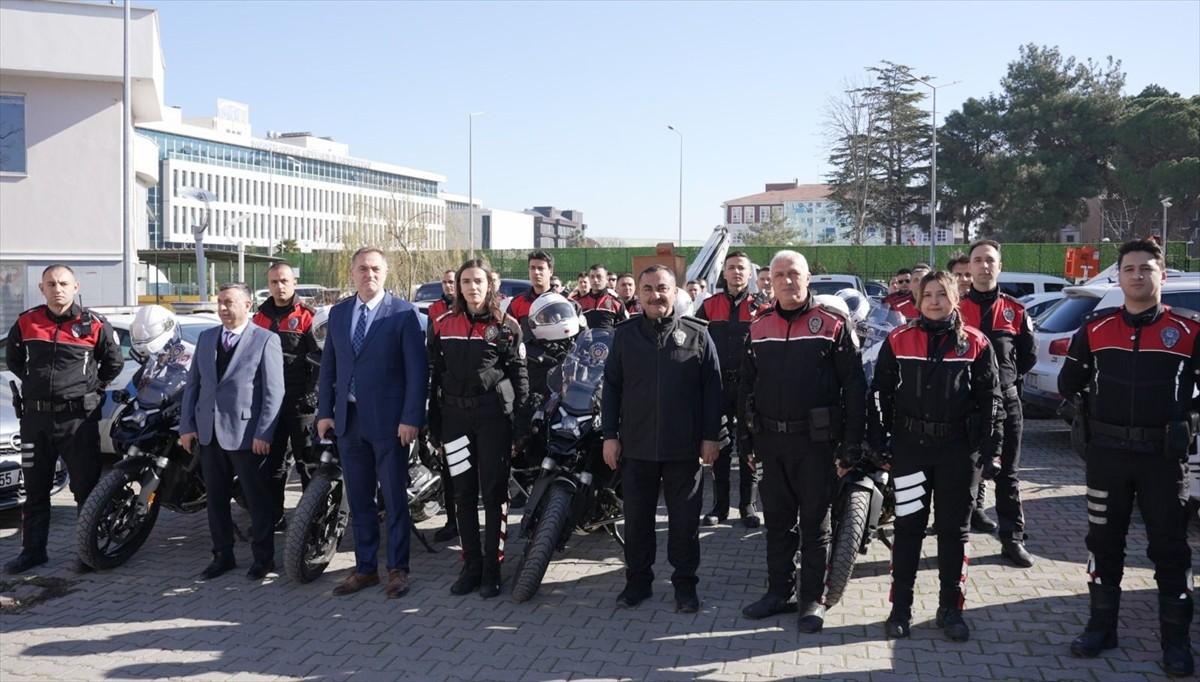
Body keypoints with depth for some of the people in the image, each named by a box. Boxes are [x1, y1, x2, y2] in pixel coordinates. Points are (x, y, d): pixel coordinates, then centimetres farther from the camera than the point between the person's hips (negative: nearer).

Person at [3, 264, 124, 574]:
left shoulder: (94, 325, -5)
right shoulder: (26, 323, 3)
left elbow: (114, 363, 9)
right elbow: (13, 359, 20)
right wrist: (36, 384, 12)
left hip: (79, 418, -3)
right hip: (35, 416, 3)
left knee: (86, 487, 2)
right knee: (35, 488, 12)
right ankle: (33, 550, 23)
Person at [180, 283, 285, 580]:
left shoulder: (266, 340, -6)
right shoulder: (206, 337, 12)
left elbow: (274, 391, -10)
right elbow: (193, 383, 13)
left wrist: (264, 433, -15)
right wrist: (187, 425, 5)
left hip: (248, 434, -6)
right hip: (208, 432, 6)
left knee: (258, 499, 4)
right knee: (216, 498, 12)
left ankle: (263, 557, 17)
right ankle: (223, 555, 25)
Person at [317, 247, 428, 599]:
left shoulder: (403, 313, -5)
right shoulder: (338, 313, 11)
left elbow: (417, 369, -8)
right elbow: (328, 367, 14)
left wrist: (411, 418, -14)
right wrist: (325, 412, 6)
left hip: (388, 420, -5)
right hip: (348, 419, 5)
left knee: (395, 499, 4)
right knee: (358, 501, 11)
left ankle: (397, 569, 15)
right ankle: (365, 568, 22)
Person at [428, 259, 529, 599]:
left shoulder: (506, 326, 0)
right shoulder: (445, 325, 9)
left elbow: (520, 379, -2)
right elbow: (435, 376, 11)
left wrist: (521, 429, -7)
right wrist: (434, 426, 8)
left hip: (493, 416, -3)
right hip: (455, 416, 3)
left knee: (494, 493, 2)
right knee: (464, 494, 8)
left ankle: (492, 567, 11)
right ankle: (471, 565, 18)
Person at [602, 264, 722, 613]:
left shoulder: (697, 334, 0)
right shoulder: (625, 334, 5)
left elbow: (712, 388, 1)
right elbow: (611, 387, 7)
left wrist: (710, 436, -3)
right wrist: (610, 435, 2)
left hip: (684, 448, -1)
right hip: (635, 446, 2)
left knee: (685, 518, 7)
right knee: (637, 517, 10)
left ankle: (685, 582, 21)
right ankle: (638, 579, 24)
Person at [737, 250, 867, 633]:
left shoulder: (833, 324, -4)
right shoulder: (758, 328, 9)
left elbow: (854, 386, -6)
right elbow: (745, 387, 14)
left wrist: (852, 442, -9)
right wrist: (747, 438, 10)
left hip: (816, 441, -4)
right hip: (770, 441, 4)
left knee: (815, 523, 6)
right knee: (777, 520, 13)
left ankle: (812, 599, 17)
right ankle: (779, 591, 26)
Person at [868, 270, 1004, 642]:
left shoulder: (975, 343, 0)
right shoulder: (898, 340, 1)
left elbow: (990, 399, 2)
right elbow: (879, 393, 4)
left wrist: (991, 450, -3)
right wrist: (881, 441, -1)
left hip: (958, 448, 0)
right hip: (909, 446, 0)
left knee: (954, 530, 9)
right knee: (908, 527, 5)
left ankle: (951, 609, 21)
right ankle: (901, 607, 16)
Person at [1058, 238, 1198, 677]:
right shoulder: (1095, 328, 4)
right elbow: (1069, 381, 16)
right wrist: (1088, 415, 7)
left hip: (1164, 454, -2)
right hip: (1107, 451, 2)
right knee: (1104, 541, 10)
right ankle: (1102, 626, 24)